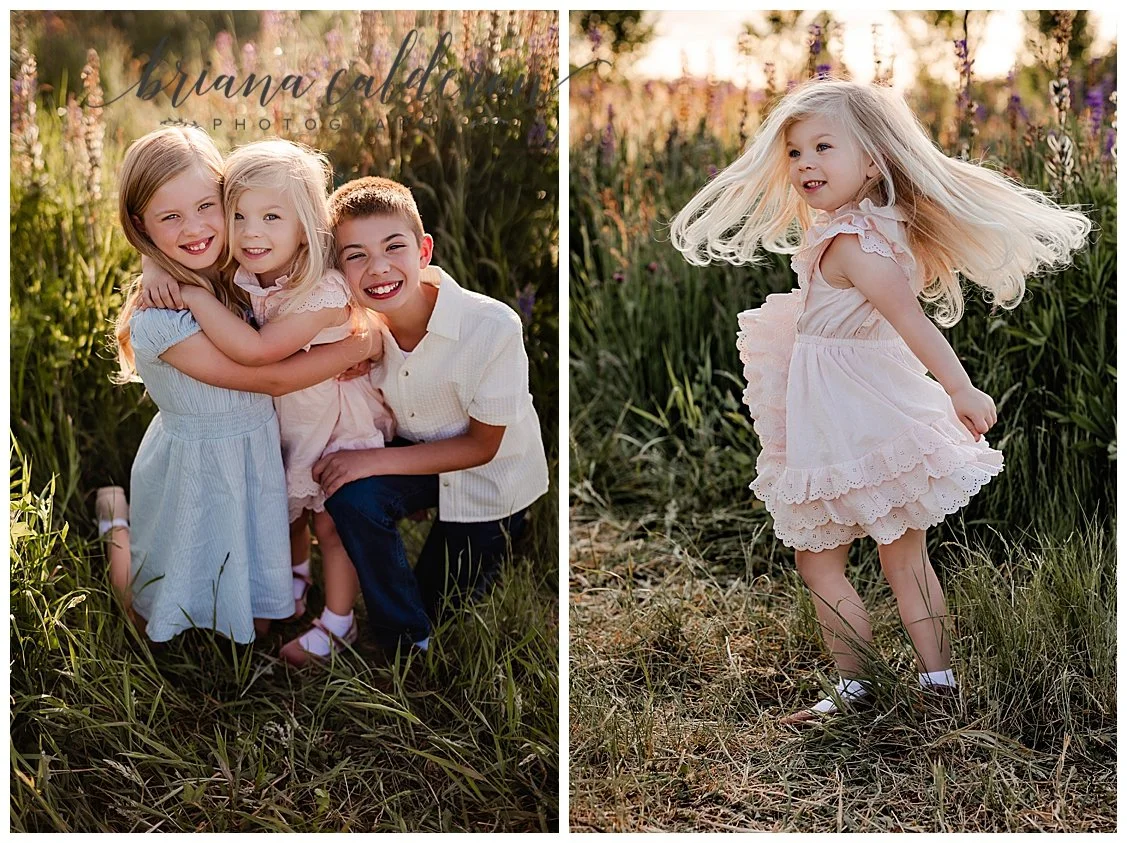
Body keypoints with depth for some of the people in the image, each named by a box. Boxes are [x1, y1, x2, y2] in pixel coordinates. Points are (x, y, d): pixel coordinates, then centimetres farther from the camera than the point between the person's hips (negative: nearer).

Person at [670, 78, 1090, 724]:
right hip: (891, 406, 9)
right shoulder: (893, 226, 6)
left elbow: (911, 317, -29)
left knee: (818, 558, 6)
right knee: (908, 558, 14)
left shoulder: (849, 243, -22)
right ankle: (939, 681, 18)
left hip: (842, 421, -9)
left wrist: (959, 389, -34)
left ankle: (856, 689, 11)